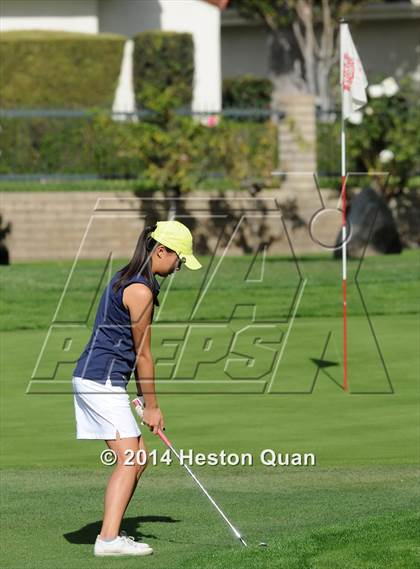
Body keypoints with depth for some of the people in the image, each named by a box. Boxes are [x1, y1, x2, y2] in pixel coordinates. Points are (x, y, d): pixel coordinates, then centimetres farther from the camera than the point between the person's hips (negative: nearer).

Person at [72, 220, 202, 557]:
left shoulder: (128, 279, 15)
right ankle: (108, 539, -18)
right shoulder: (140, 291, -16)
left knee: (139, 457, 12)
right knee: (129, 460, -13)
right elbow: (143, 355, -11)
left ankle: (112, 532, 13)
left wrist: (145, 399, 15)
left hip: (95, 380, 10)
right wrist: (152, 406, -3)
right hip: (101, 380, -10)